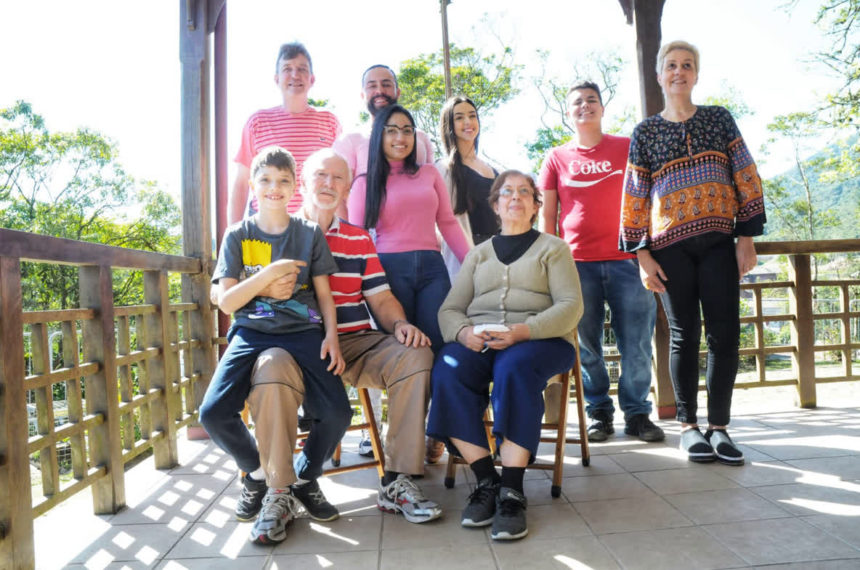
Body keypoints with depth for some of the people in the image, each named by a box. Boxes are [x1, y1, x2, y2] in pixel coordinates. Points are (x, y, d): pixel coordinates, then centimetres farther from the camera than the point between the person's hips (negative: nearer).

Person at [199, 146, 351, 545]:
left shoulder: (310, 234, 9)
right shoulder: (237, 236, 8)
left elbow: (324, 294, 10)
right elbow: (226, 302, 1)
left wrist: (331, 336, -6)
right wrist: (269, 273, -13)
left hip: (302, 332, 0)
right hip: (251, 333, 1)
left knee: (337, 412, -20)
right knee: (214, 413, -21)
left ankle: (304, 478, 12)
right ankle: (258, 473, 12)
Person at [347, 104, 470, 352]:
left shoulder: (430, 173, 14)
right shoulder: (365, 183, 8)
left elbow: (448, 222, 13)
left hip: (432, 267, 2)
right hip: (390, 268, -2)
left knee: (439, 345, -5)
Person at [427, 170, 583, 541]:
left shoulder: (552, 248, 15)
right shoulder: (478, 253, 23)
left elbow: (570, 306, 0)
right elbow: (450, 309, 13)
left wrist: (522, 331, -18)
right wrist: (464, 332, -12)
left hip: (539, 340, -2)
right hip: (478, 342, 3)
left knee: (515, 367, -37)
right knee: (448, 369, -30)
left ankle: (512, 491, -31)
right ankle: (486, 480, -23)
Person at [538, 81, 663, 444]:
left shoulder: (627, 148, 10)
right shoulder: (557, 158, 11)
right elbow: (547, 215, 10)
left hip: (626, 258, 0)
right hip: (578, 262, 0)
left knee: (636, 344, 1)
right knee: (587, 346, 4)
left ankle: (636, 413, 15)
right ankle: (599, 413, 18)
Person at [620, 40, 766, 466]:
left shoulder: (719, 119, 12)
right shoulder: (645, 132, 8)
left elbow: (746, 179, 9)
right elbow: (634, 196, 5)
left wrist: (747, 236, 0)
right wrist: (641, 255, -1)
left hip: (718, 241, 1)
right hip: (670, 244, -1)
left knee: (725, 333, -3)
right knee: (685, 334, 1)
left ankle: (719, 426, 10)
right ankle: (688, 425, 13)